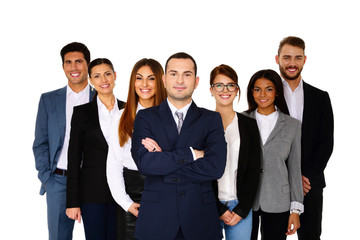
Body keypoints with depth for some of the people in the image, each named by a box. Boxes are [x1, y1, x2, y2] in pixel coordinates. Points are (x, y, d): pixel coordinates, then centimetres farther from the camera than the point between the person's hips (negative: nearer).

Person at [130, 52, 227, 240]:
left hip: (199, 219, 1)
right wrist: (191, 153, -13)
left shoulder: (211, 119, 5)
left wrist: (162, 160, -11)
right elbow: (144, 162, -11)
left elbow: (216, 167, -10)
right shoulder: (145, 117, 5)